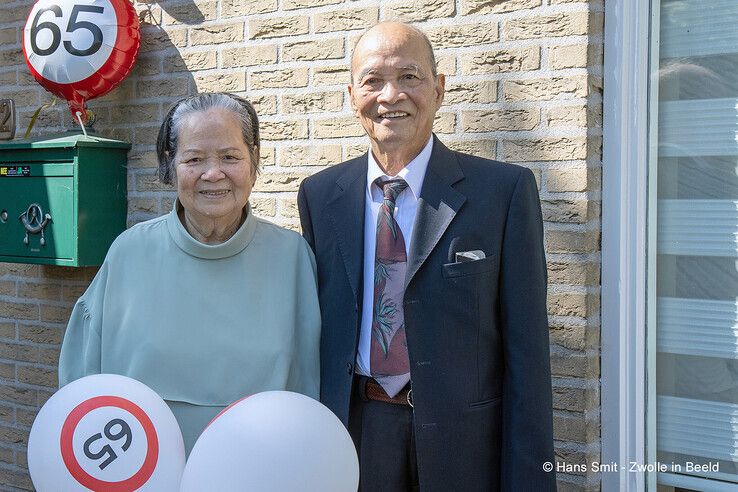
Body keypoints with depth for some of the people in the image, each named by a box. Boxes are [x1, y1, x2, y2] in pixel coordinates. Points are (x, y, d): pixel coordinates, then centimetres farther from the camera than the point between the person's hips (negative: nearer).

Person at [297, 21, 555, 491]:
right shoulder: (320, 196, 2)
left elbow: (526, 348, -9)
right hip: (351, 432, 3)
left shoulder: (505, 189, -8)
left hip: (467, 442, -2)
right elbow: (314, 325, 7)